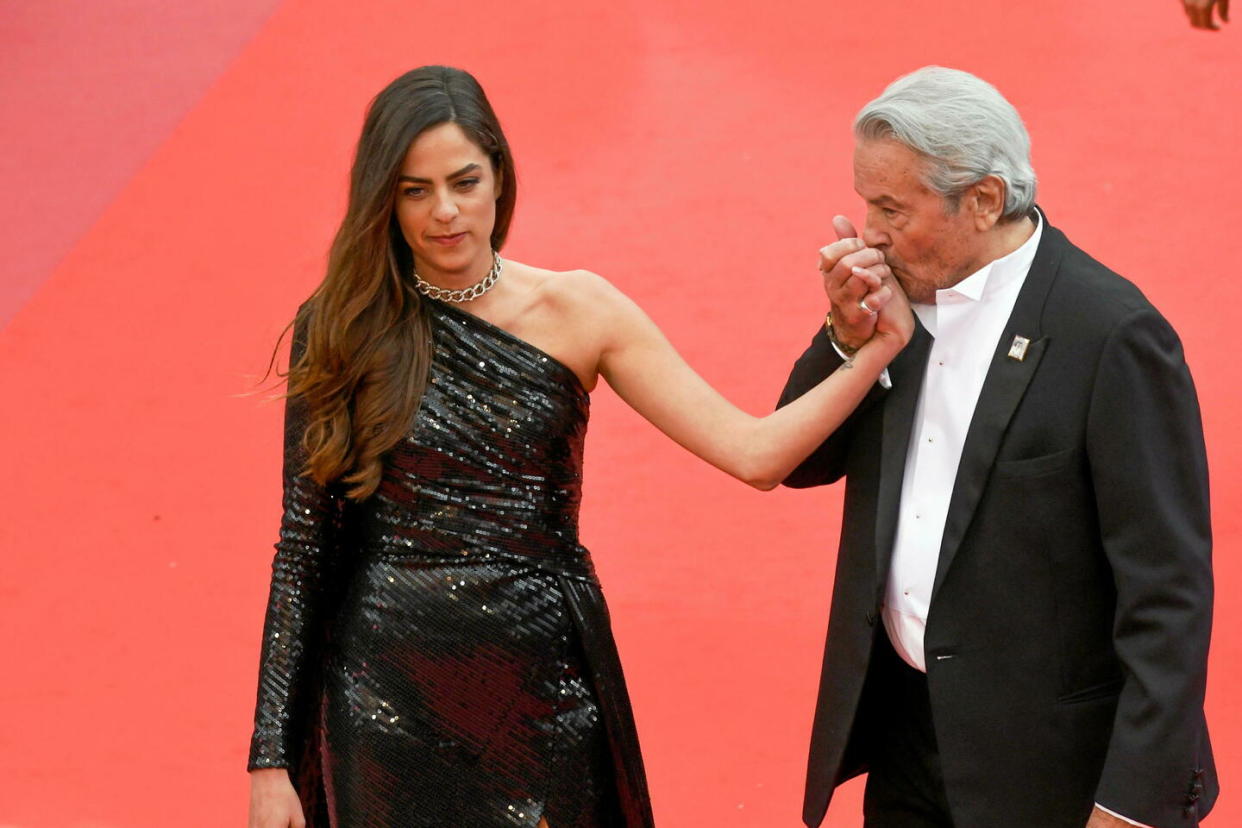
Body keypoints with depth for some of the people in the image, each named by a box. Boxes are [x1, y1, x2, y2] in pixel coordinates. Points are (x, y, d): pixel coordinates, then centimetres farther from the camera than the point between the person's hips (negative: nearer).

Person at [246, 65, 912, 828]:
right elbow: (303, 544, -2)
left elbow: (753, 453, -8)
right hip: (388, 699, 0)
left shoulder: (577, 313, -3)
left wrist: (878, 348, -19)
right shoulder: (339, 330, -4)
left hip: (542, 689, 1)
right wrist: (272, 758, -3)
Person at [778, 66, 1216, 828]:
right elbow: (800, 462, 10)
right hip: (900, 728, 6)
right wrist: (848, 335, -9)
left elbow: (1169, 589, -19)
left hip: (1049, 766, -6)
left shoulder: (1111, 332, -19)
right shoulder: (904, 292, 2)